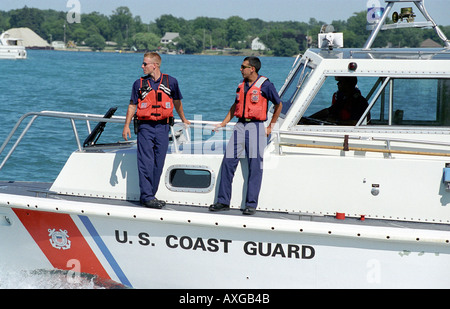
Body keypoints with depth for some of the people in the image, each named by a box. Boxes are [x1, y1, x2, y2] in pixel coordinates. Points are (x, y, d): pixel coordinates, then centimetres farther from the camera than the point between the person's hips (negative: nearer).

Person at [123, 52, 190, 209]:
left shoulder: (171, 82, 5)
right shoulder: (139, 83, 5)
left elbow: (177, 102, 19)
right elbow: (132, 105, 8)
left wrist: (183, 119, 30)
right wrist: (126, 126, 1)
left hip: (163, 127, 1)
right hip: (145, 127, -1)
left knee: (158, 164, 4)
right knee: (146, 163, -8)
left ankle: (150, 195, 13)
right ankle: (147, 197, -7)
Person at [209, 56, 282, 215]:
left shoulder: (265, 85, -5)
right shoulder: (242, 84, 13)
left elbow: (278, 105, 4)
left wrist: (271, 126, 5)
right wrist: (224, 123, 18)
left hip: (256, 127, -6)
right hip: (240, 126, 6)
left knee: (255, 167, -3)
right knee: (228, 162, -1)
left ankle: (251, 204, 3)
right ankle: (223, 201, 5)